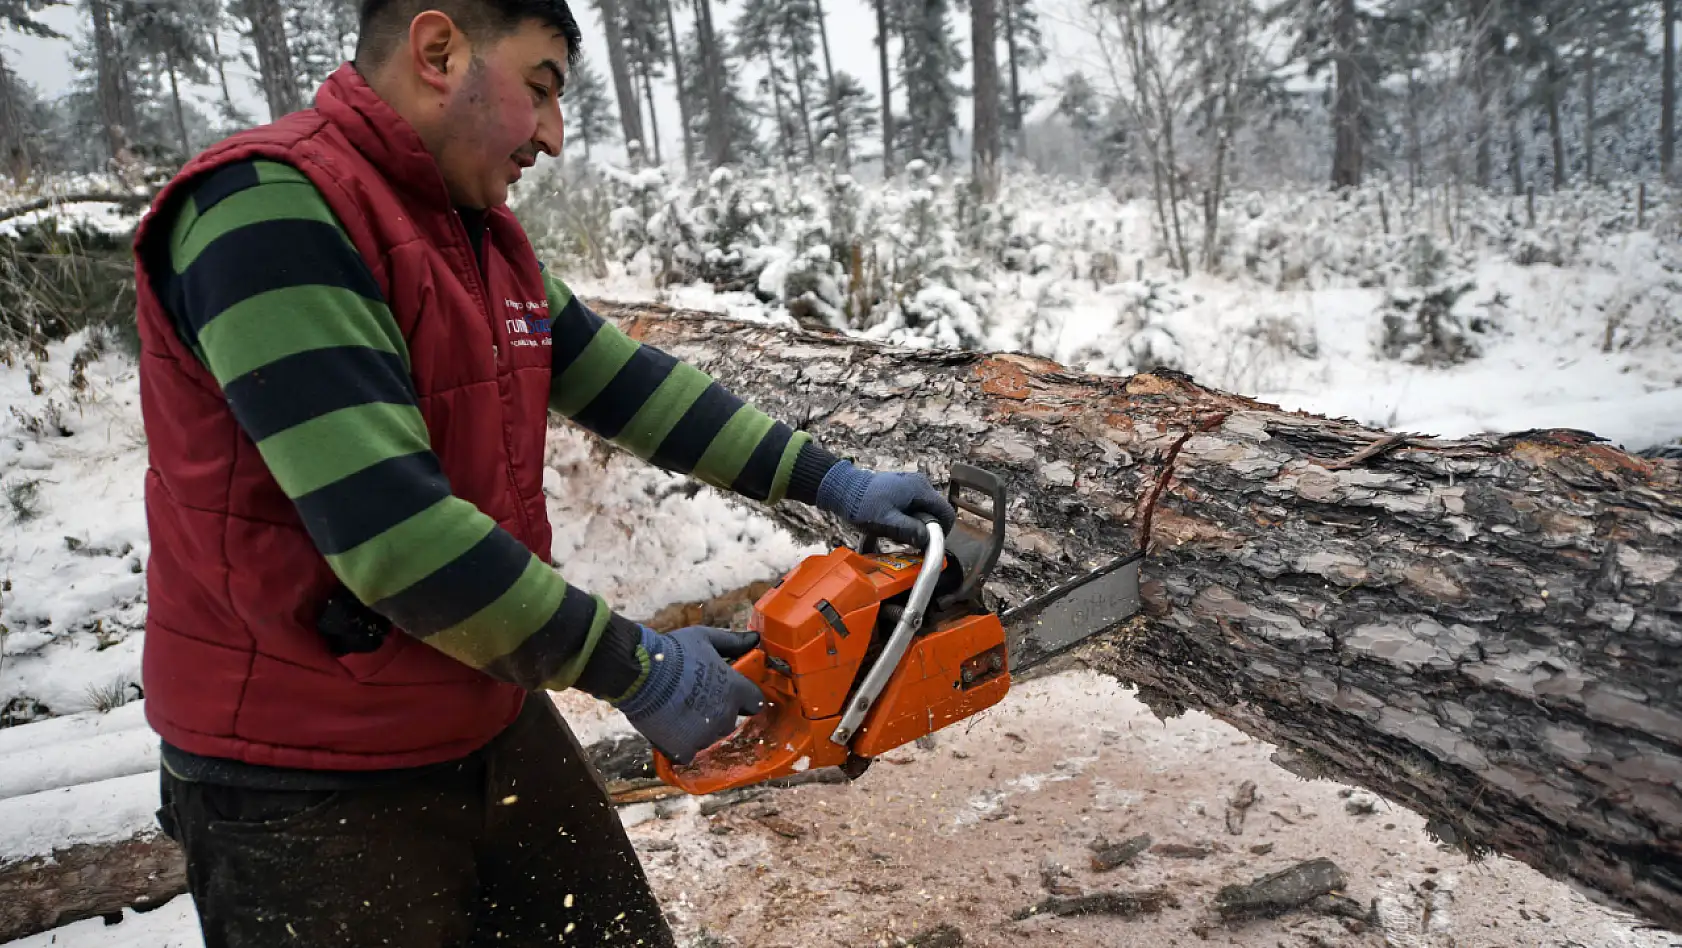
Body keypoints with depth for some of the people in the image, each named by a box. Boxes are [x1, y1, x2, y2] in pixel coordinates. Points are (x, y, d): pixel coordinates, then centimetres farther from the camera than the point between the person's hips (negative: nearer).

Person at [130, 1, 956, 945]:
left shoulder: (485, 234, 7)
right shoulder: (269, 208, -23)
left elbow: (625, 382, 9)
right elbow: (390, 531, -29)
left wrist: (831, 483, 5)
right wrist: (636, 670, -20)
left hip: (499, 721, 8)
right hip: (312, 790, -8)